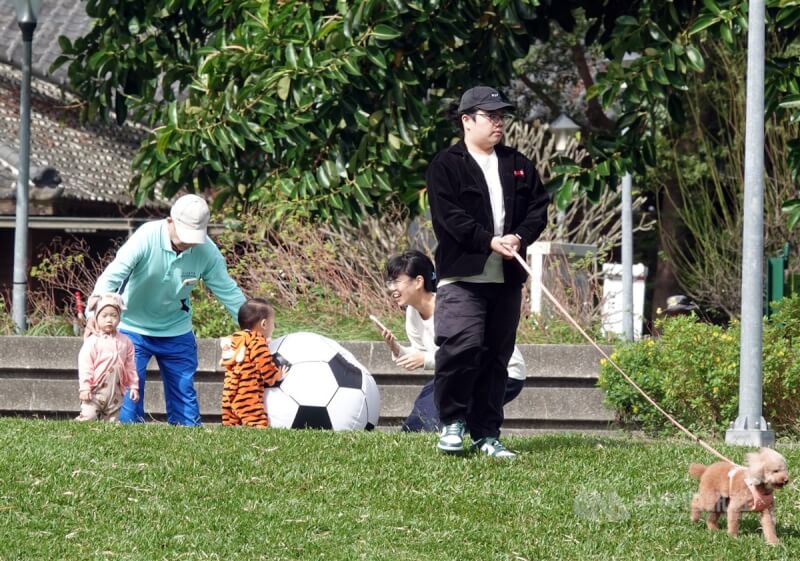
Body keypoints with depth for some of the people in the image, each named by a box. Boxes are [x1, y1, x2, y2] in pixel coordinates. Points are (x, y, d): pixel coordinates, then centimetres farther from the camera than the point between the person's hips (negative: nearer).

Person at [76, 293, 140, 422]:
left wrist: (133, 386, 11)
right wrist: (85, 387, -14)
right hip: (95, 391, -4)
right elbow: (84, 365, -9)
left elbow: (130, 366, 14)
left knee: (111, 421, 8)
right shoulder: (92, 341, -6)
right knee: (88, 417, -13)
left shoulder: (125, 342, 8)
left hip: (116, 392, 5)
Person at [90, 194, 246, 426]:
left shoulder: (207, 251, -13)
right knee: (129, 394, -11)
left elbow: (228, 291, -3)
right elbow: (114, 274, -32)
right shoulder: (146, 237, -24)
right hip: (133, 327, -3)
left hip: (177, 332, 3)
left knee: (185, 398, 4)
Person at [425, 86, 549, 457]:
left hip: (507, 278, 5)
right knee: (462, 347, -17)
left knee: (496, 356, 7)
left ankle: (486, 434, 12)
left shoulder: (518, 166, 16)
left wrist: (518, 237, -9)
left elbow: (538, 207, 11)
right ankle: (452, 422, 0)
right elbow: (448, 215, -11)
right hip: (462, 276, -5)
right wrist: (490, 241, -18)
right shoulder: (446, 166, 0)